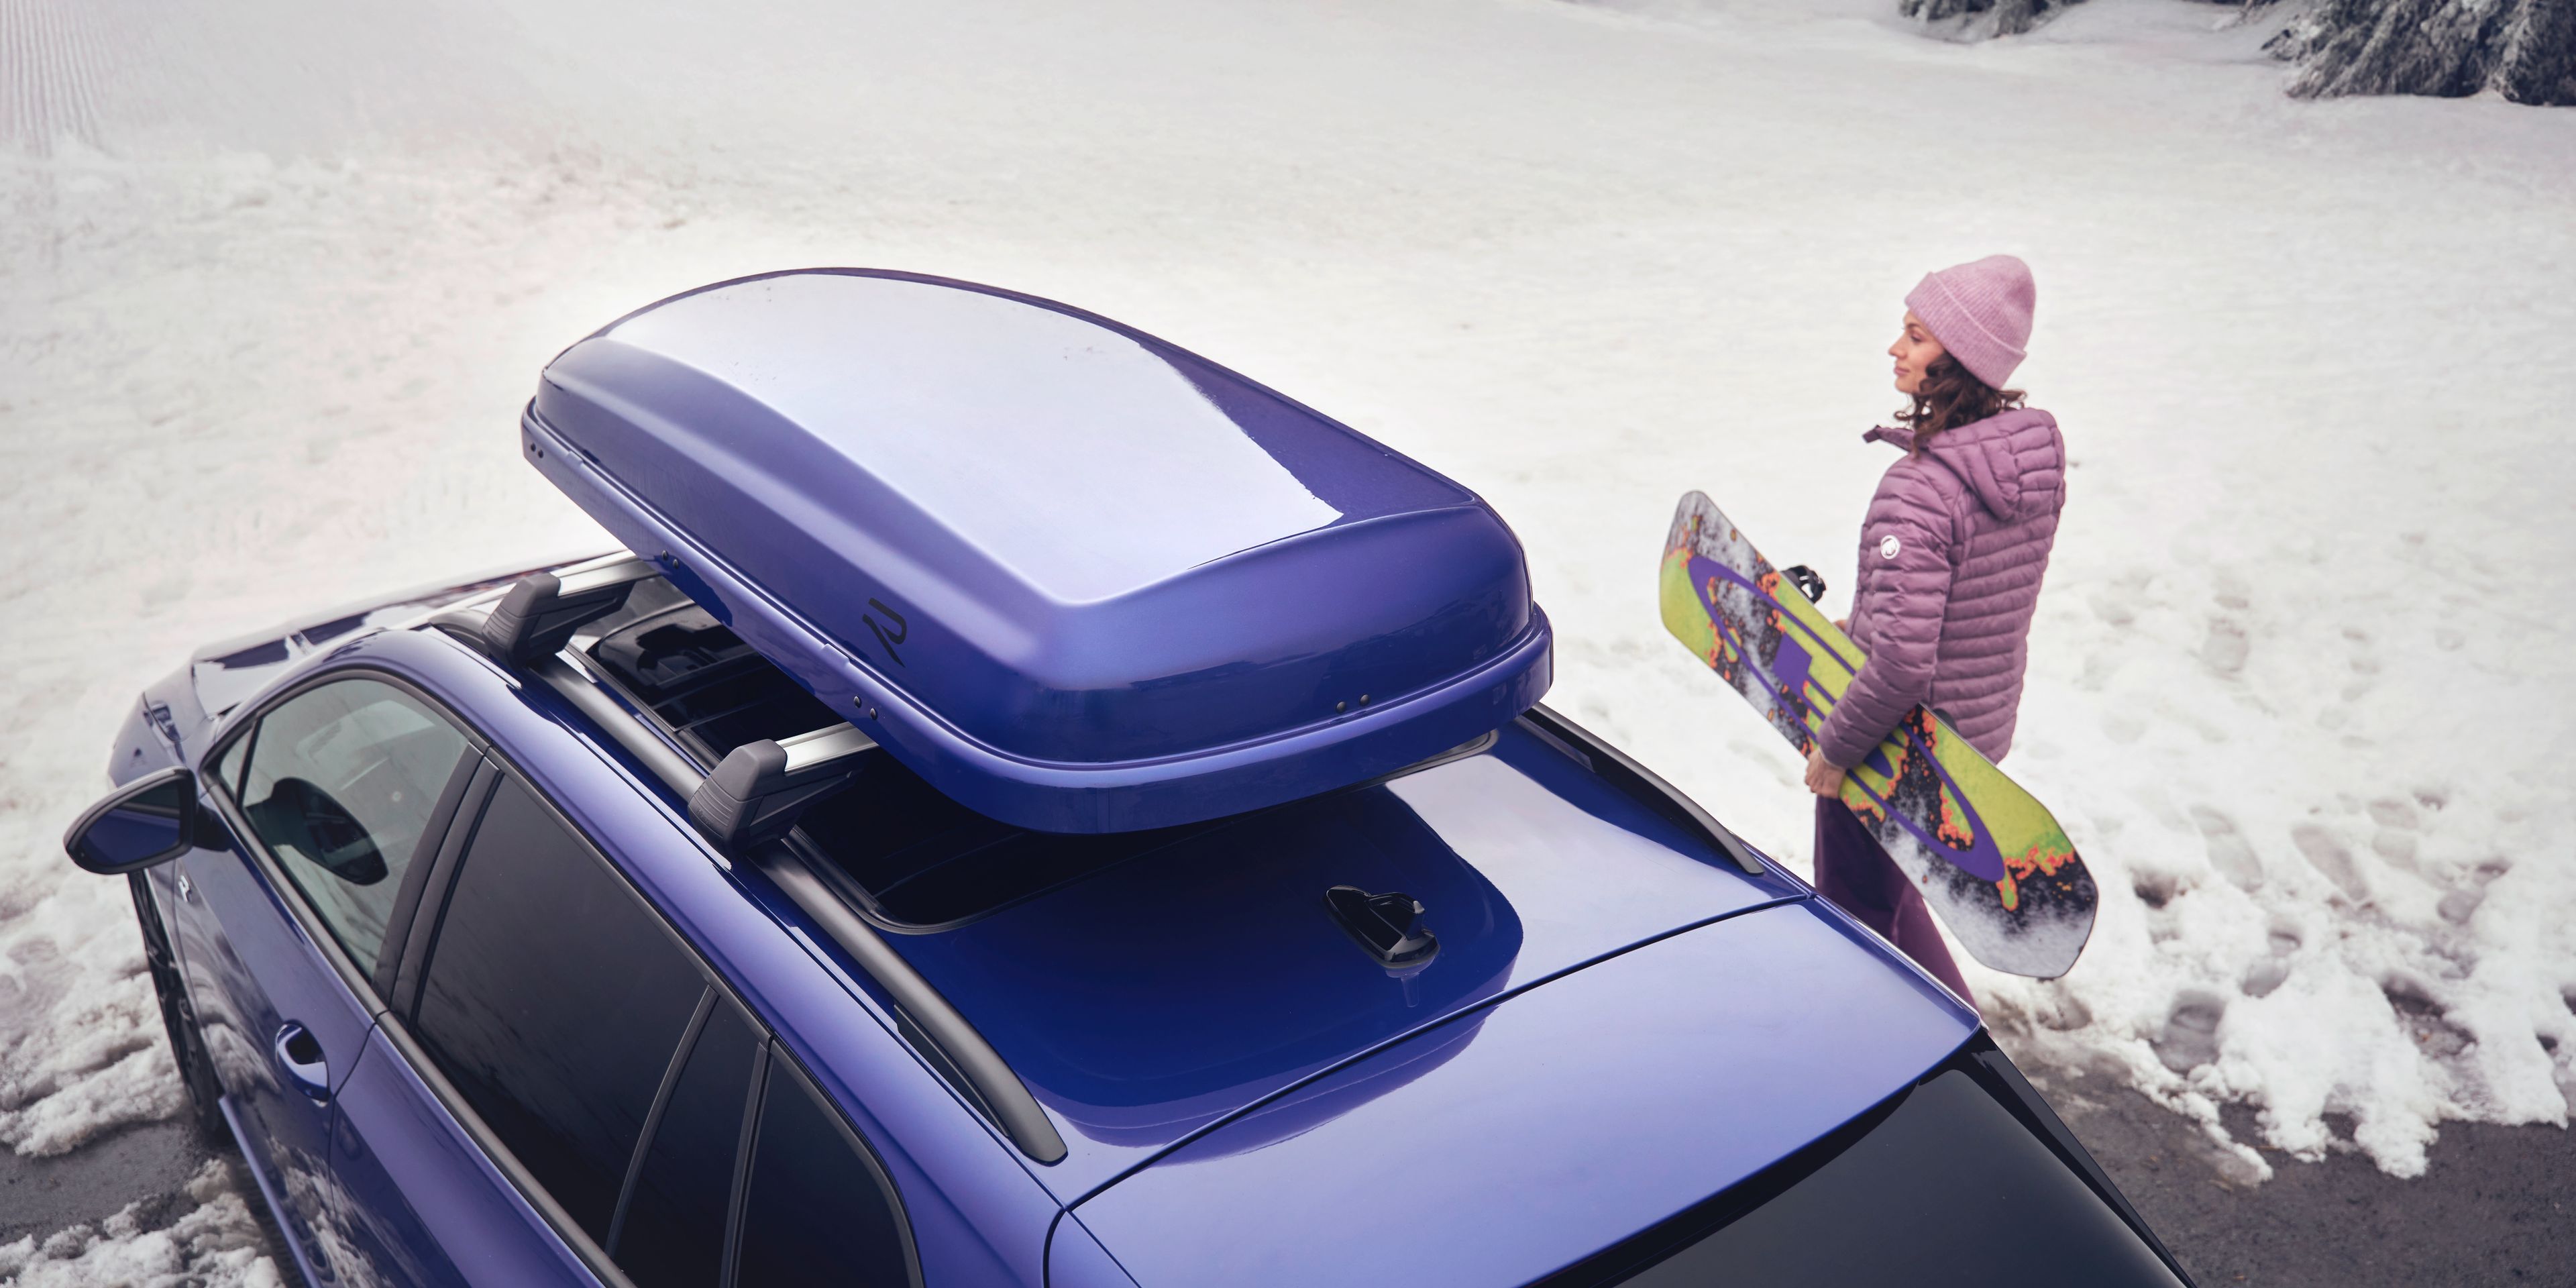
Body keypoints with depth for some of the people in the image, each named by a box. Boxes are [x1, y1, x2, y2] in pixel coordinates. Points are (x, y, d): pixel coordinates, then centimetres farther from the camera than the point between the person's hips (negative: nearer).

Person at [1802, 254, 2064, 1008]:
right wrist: (1868, 624, 17)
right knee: (1889, 890, 30)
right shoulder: (2037, 456, -3)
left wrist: (1835, 748, -18)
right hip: (1983, 727, 9)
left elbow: (1902, 662, -33)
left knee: (1856, 919, 13)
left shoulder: (1919, 488, -30)